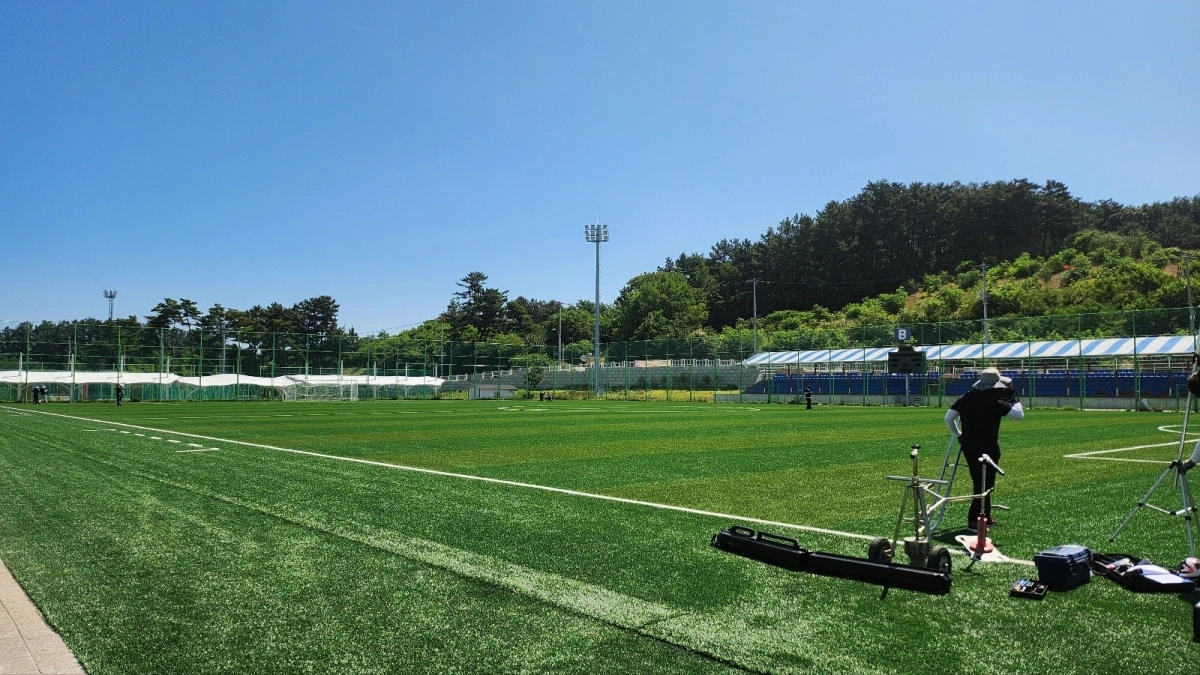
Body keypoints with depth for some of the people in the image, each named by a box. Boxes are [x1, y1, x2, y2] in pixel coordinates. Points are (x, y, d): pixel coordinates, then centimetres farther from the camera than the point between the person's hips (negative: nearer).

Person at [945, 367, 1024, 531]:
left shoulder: (966, 398, 4)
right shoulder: (995, 401, -16)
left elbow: (948, 418, 7)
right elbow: (1019, 414, -18)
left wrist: (958, 434, 20)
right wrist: (1014, 398, -3)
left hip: (968, 446, 7)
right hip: (987, 448, -7)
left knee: (981, 482, 19)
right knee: (984, 483, 0)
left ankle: (985, 516, 30)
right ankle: (973, 520, -4)